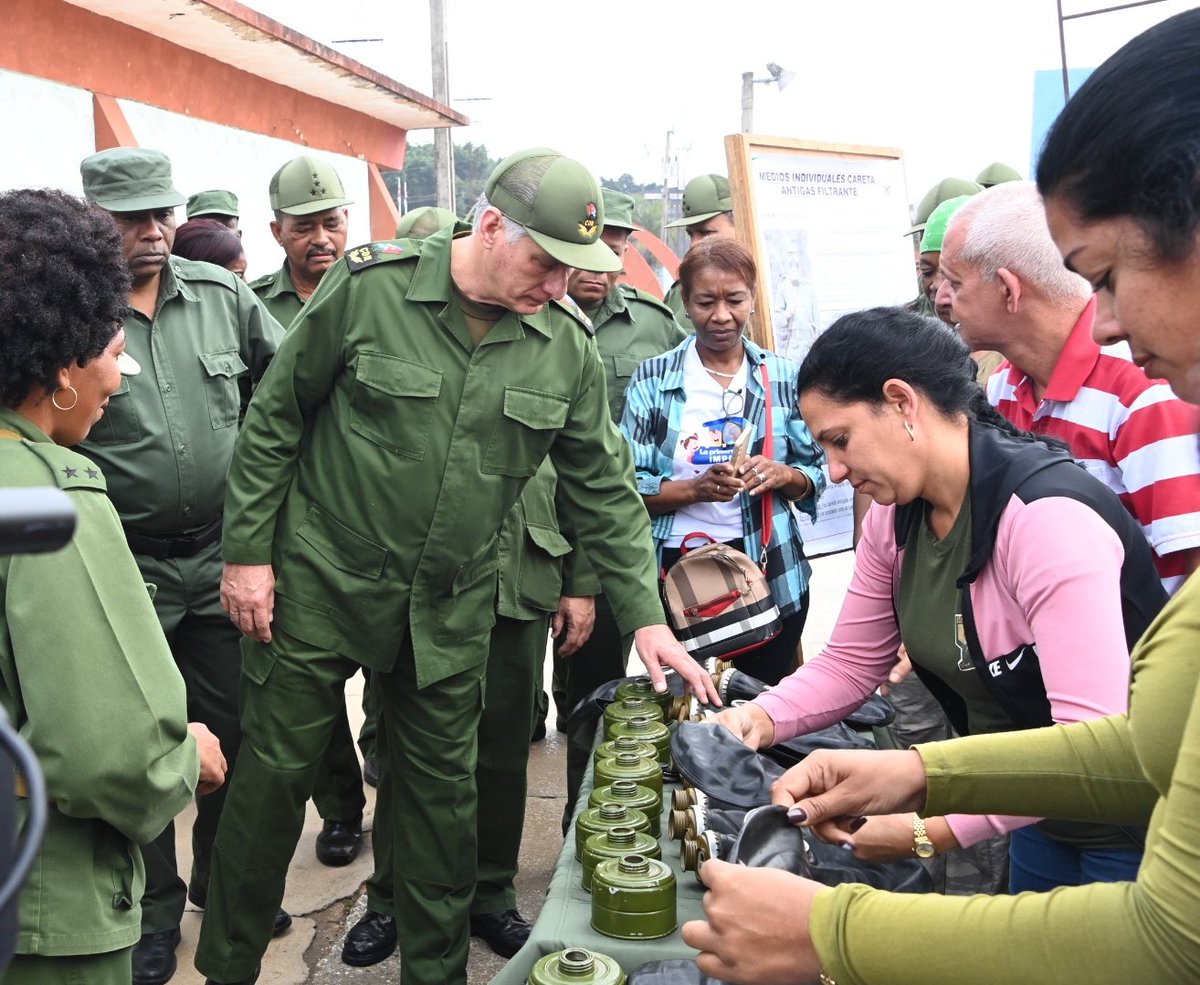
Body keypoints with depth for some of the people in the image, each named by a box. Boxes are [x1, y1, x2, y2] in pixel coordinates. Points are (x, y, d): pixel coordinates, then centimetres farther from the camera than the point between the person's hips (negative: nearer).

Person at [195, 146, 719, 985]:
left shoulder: (568, 346, -4)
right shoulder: (369, 288, -13)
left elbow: (604, 487, 2)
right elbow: (275, 419, -4)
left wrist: (644, 614, -5)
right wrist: (247, 553, -5)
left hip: (452, 605, 3)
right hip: (321, 581, -2)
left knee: (441, 787, 12)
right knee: (275, 774, 8)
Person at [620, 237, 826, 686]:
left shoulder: (784, 378, 4)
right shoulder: (652, 379, 0)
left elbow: (817, 472, 8)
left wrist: (783, 475, -13)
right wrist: (695, 488, -21)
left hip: (771, 574, 2)